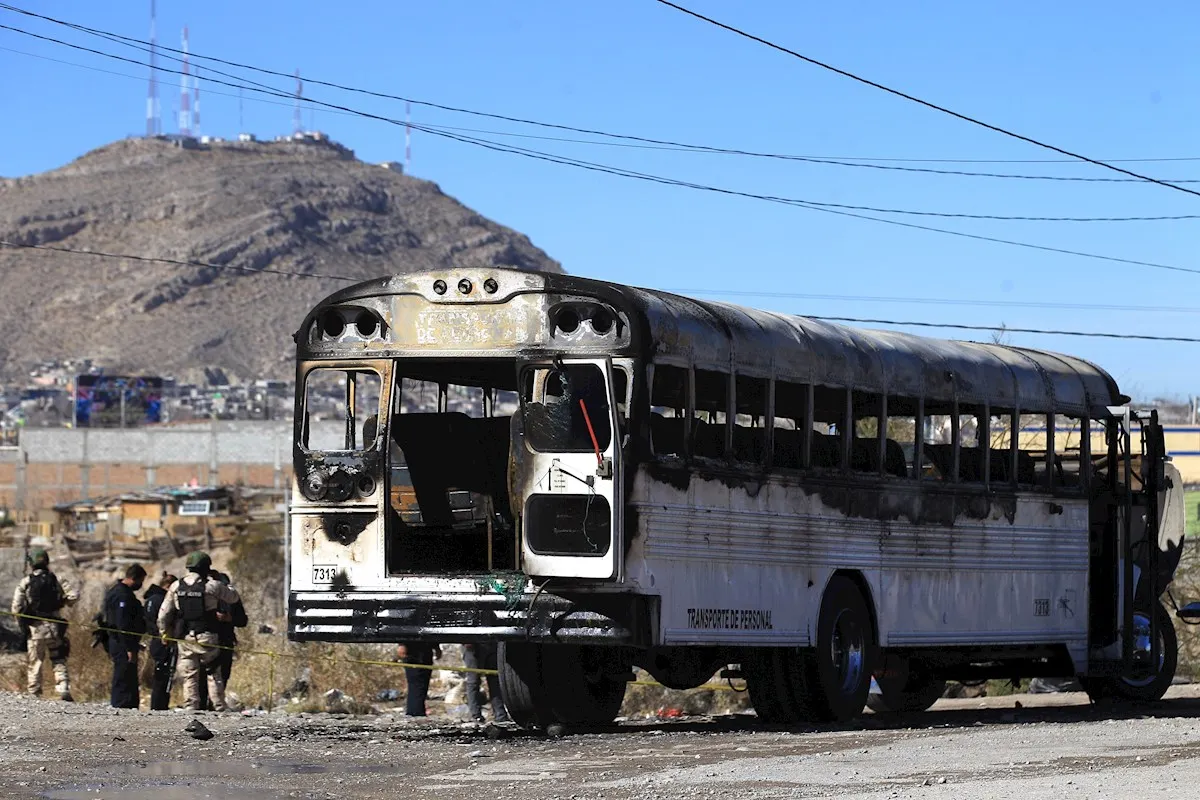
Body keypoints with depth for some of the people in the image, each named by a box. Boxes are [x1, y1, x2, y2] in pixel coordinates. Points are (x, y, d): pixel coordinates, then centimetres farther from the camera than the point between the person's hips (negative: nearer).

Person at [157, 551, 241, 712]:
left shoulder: (176, 586, 4)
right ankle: (219, 706, 2)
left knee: (190, 674, 9)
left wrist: (164, 631, 21)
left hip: (184, 637, 3)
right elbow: (234, 598, 4)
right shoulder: (212, 586, -8)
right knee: (213, 673, 5)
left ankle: (192, 706, 5)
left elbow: (164, 612, 8)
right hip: (206, 636, -3)